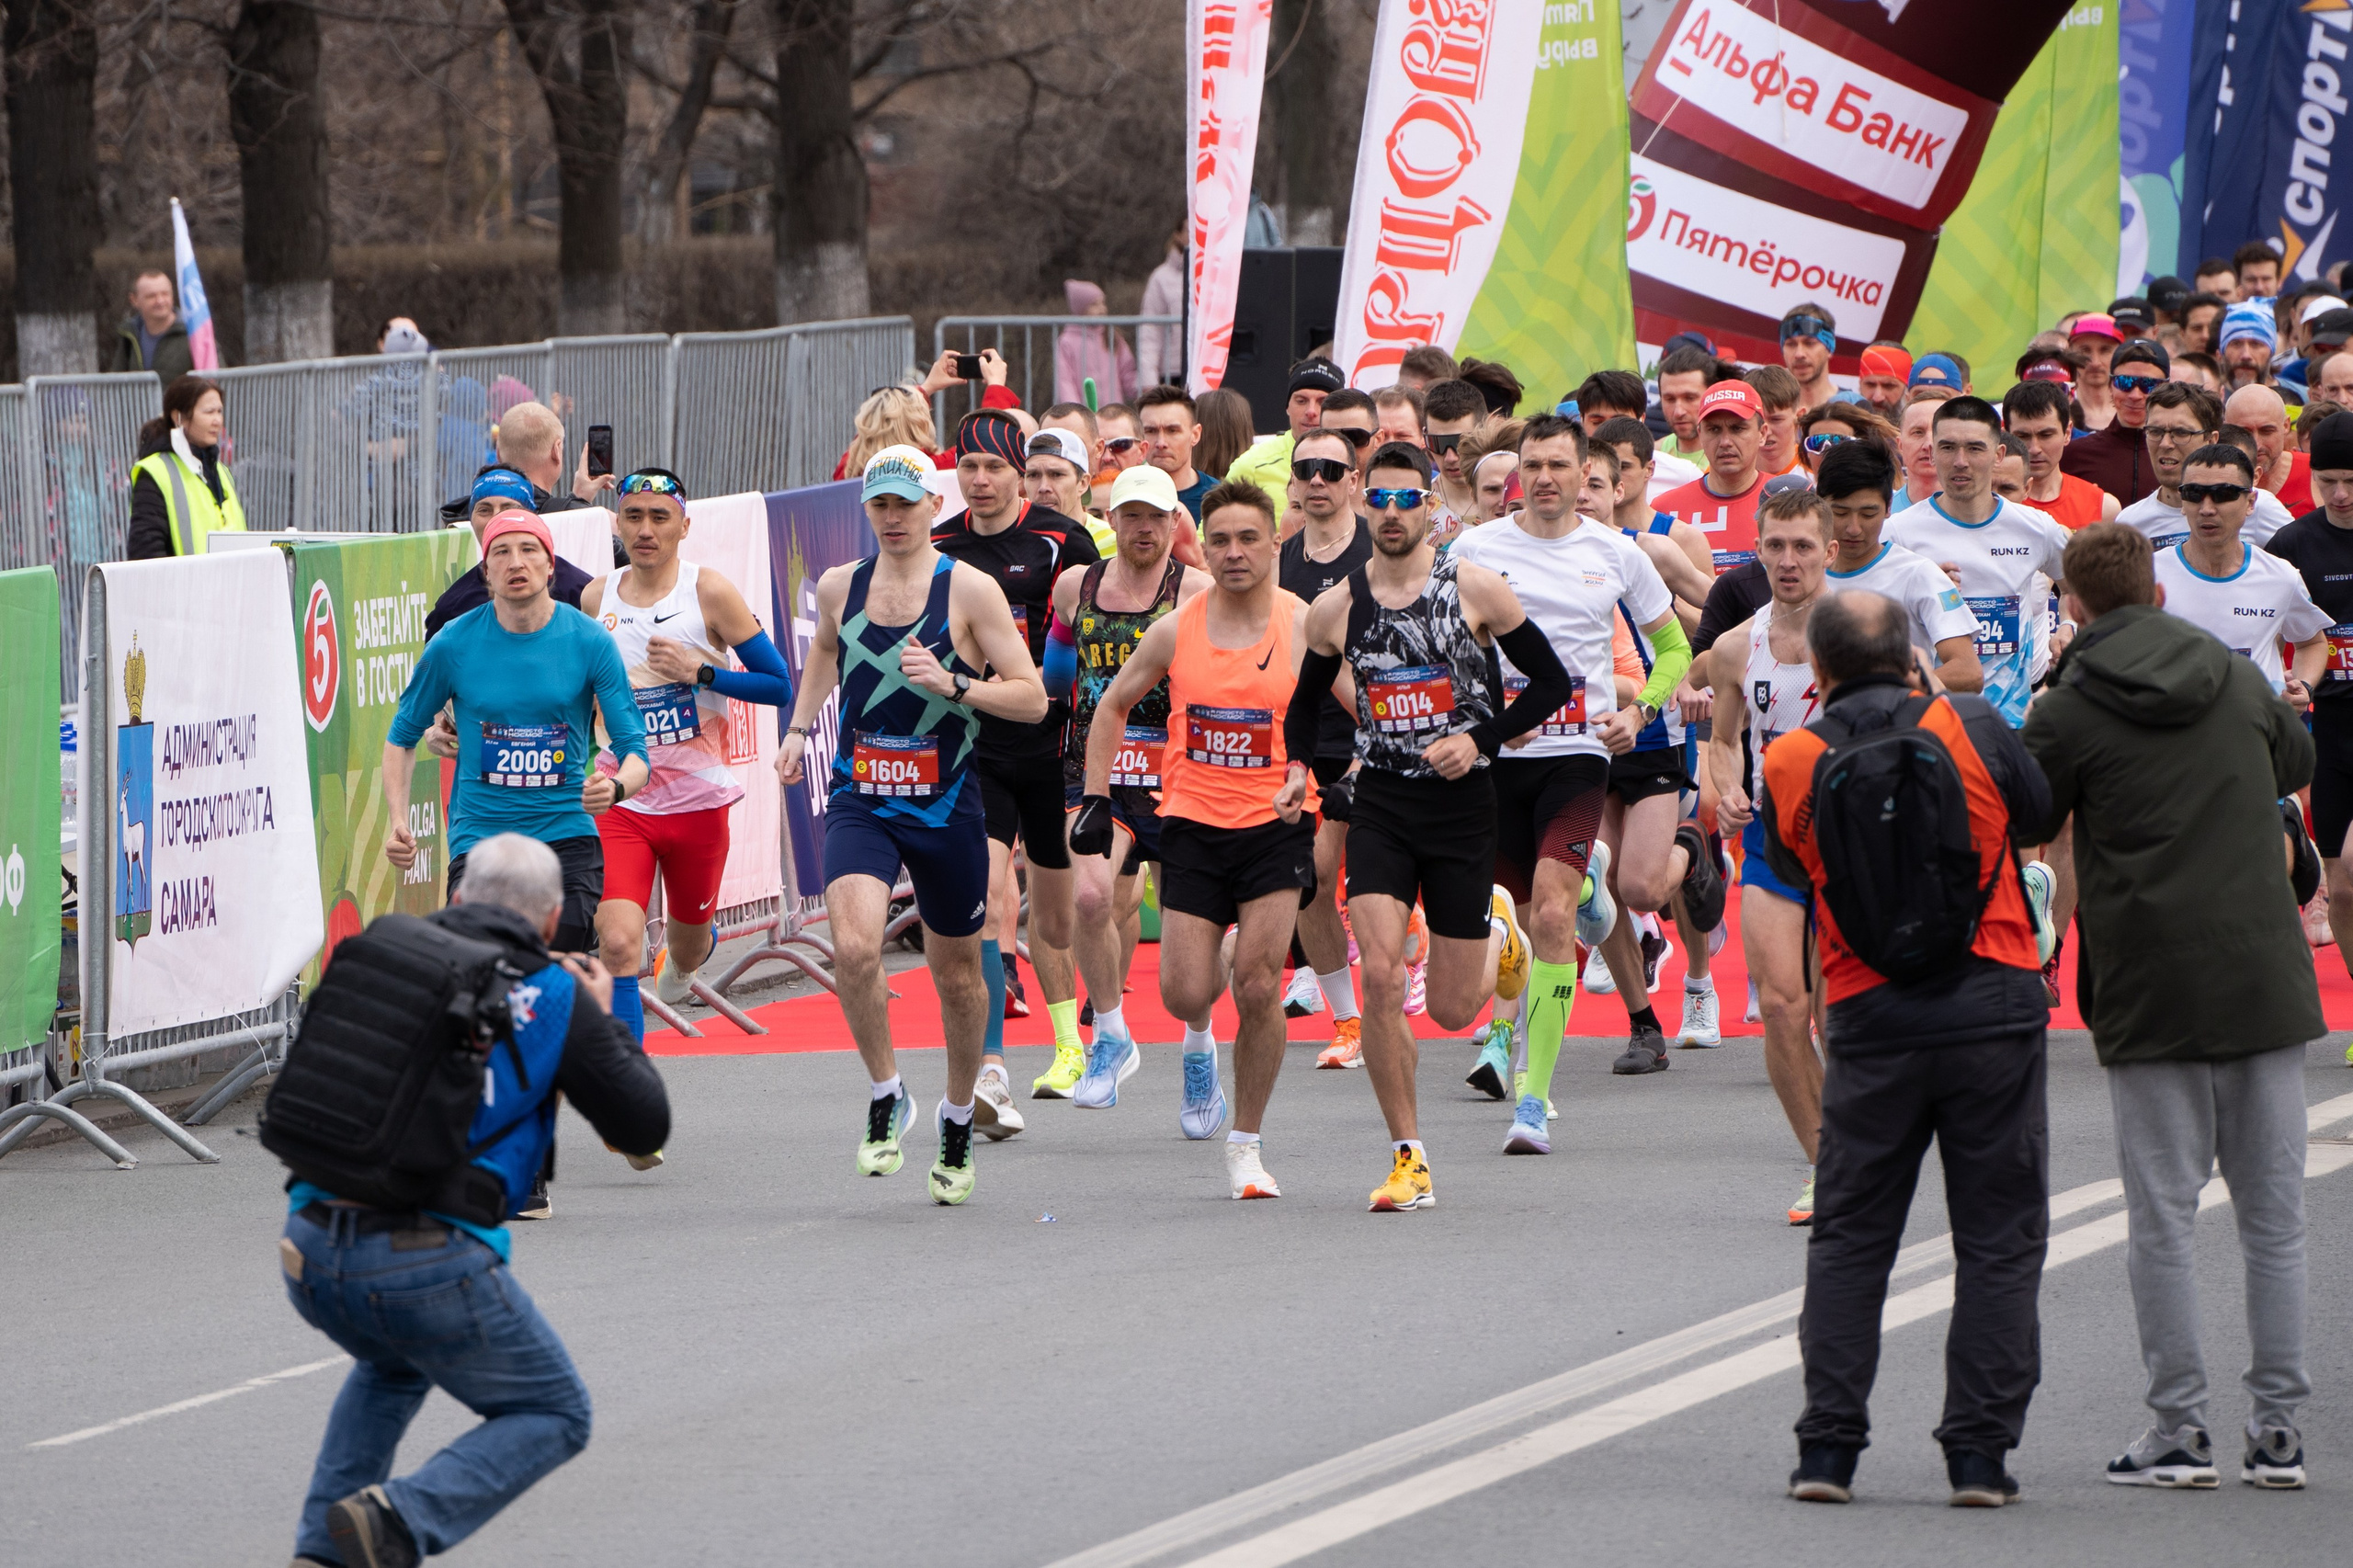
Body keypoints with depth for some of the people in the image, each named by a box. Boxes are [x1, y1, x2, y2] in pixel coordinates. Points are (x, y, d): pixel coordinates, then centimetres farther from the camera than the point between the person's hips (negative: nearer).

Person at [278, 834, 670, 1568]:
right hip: (430, 1264, -5)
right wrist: (604, 1021, 26)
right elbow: (645, 1126, 9)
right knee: (553, 1416, 17)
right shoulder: (555, 997, 3)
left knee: (394, 1366, 38)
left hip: (310, 1253, 5)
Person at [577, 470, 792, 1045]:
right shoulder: (595, 599, 3)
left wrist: (700, 671, -17)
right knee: (617, 944, -19)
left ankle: (679, 970, 56)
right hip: (620, 799, 1)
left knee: (688, 944, 17)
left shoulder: (709, 592, -6)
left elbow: (779, 685, -6)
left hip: (698, 800, -1)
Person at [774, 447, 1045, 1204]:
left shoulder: (970, 590, -7)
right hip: (859, 800, 1)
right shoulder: (840, 586, 5)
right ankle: (886, 1097, -3)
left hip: (946, 805, -1)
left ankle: (959, 1118, 34)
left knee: (956, 971, 12)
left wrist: (952, 684, -22)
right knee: (854, 948, -23)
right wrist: (799, 726, 21)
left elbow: (1032, 699, -8)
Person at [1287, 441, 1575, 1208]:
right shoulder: (1335, 608, 2)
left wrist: (1481, 739, -12)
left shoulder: (1474, 589, -5)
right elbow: (1305, 703, 18)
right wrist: (1297, 767, -1)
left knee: (1453, 1009, 4)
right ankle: (1408, 1160, -6)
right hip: (1380, 802, 1)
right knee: (1381, 978, -17)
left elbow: (1551, 681, 1)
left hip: (1461, 801, -1)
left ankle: (1496, 931, 42)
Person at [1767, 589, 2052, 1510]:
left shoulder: (1792, 764, -1)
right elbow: (2040, 812, 12)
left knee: (1849, 1237, 12)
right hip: (1994, 1007, -1)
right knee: (1999, 1240, 6)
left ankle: (1828, 1445, 6)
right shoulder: (1973, 729, -4)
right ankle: (1980, 1452, 2)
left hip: (1871, 1019, 1)